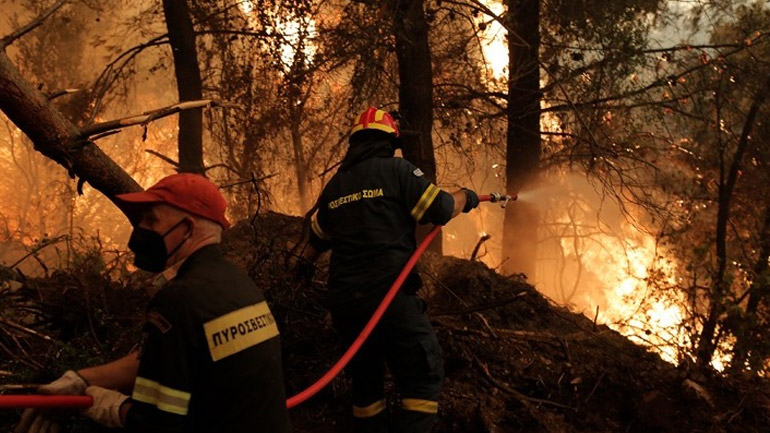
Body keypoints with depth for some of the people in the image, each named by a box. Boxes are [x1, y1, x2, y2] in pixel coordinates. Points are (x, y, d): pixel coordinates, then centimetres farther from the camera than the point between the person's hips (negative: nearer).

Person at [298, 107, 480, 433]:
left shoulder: (335, 184, 15)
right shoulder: (396, 170, -4)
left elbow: (318, 235, 29)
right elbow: (440, 210, -5)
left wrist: (306, 263, 49)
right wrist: (464, 197, 17)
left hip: (344, 300, 7)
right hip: (388, 295, -6)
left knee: (365, 379, 20)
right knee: (424, 378, 0)